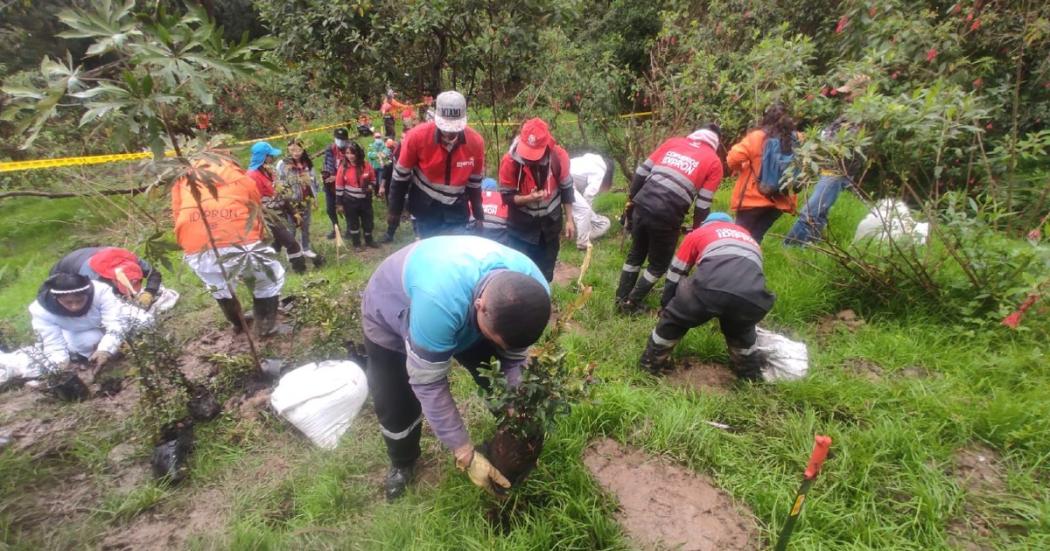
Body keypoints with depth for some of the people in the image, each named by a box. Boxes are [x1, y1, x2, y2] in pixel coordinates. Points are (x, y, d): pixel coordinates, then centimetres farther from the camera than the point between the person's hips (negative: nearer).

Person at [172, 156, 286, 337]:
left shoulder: (182, 179, 26)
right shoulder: (239, 175, 24)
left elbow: (178, 216, 19)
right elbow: (257, 211, 25)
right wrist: (256, 241, 39)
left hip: (198, 252, 3)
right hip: (239, 244, -2)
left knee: (217, 285, 34)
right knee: (271, 277, 26)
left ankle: (237, 323, 50)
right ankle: (265, 325, 30)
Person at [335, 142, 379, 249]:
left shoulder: (366, 166, -7)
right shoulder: (343, 168, -11)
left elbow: (373, 179, 9)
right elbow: (339, 187, -6)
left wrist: (371, 186, -14)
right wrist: (340, 203, -4)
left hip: (365, 199, 2)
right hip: (350, 201, -2)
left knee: (368, 220, 13)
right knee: (353, 222, 11)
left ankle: (369, 240, 33)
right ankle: (356, 243, 26)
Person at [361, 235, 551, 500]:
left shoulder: (533, 288, -30)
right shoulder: (439, 301, -48)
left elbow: (516, 358, -15)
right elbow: (428, 384, -35)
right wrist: (465, 455, -29)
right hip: (390, 314, -3)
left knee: (500, 382, -1)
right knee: (397, 406, -4)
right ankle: (402, 463, 30)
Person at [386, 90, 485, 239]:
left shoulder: (476, 142, -11)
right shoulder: (417, 137, -18)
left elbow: (475, 182, 4)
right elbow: (401, 176, -5)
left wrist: (479, 216, 9)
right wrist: (394, 210, 0)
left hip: (457, 212, 2)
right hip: (425, 209, -1)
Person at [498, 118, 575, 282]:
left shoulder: (559, 156, -16)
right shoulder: (510, 161, -22)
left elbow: (566, 188, -1)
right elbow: (506, 196, -13)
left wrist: (569, 220, 1)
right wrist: (529, 198, -32)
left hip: (550, 224, 2)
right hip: (521, 226, -2)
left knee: (545, 273, 16)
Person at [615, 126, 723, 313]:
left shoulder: (673, 142, 16)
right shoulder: (714, 162, 7)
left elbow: (641, 172, 13)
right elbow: (703, 205, 2)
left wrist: (631, 200, 21)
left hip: (642, 206, 4)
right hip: (666, 217, -4)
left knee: (636, 253, 26)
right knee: (659, 264, 20)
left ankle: (621, 297, 34)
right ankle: (632, 303, 25)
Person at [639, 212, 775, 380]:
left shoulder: (698, 233, 31)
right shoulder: (750, 240, 41)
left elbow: (675, 276, 32)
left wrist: (665, 307, 47)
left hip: (711, 287, -3)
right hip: (752, 298, 3)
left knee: (673, 319, 26)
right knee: (740, 330, 38)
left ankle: (652, 363, 38)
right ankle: (750, 373, 49)